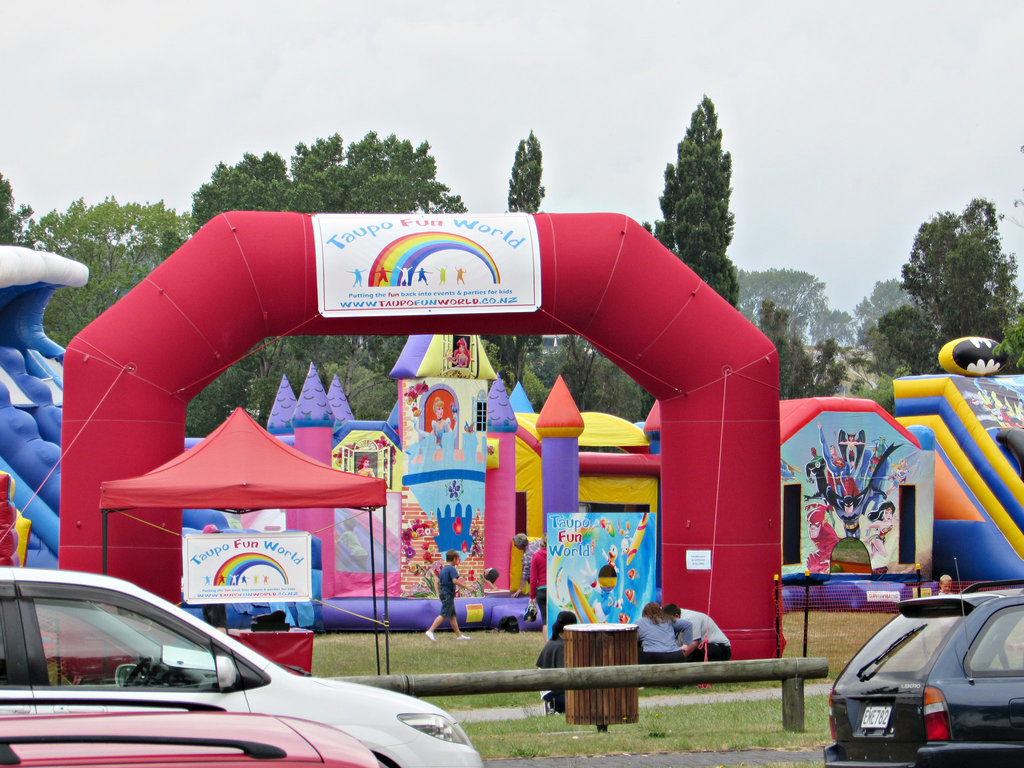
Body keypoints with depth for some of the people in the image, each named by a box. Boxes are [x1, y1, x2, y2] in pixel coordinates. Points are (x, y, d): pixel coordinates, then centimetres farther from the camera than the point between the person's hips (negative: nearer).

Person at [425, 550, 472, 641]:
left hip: (443, 593, 10)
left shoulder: (443, 569, 14)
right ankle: (430, 631, -18)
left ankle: (459, 635, 16)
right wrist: (465, 586, -14)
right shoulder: (452, 569, -12)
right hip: (448, 594, -10)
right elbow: (455, 581, -23)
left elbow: (437, 581, 15)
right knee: (444, 615, -11)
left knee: (453, 615, 12)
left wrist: (438, 593, 18)